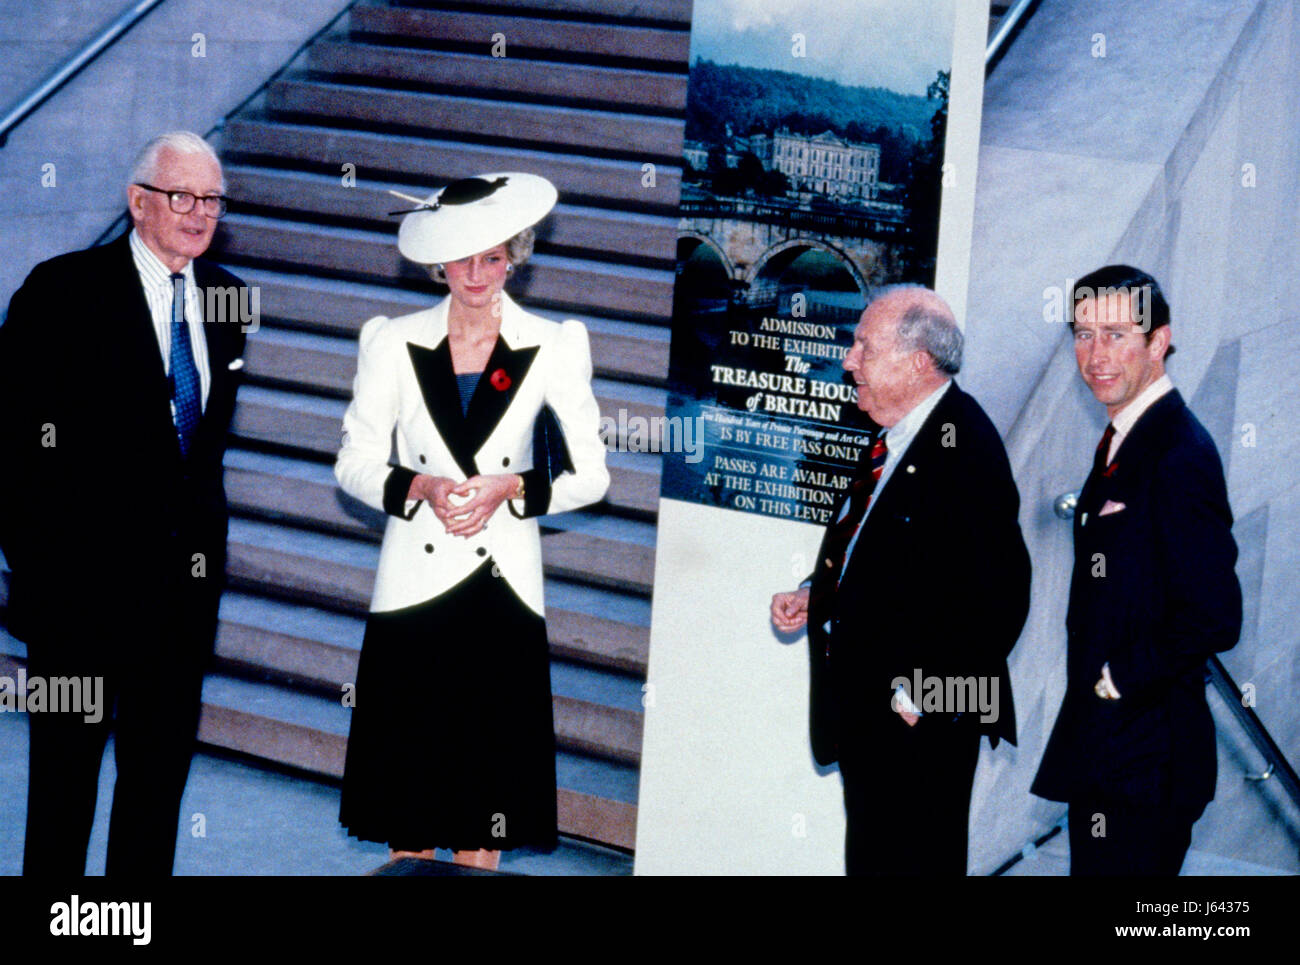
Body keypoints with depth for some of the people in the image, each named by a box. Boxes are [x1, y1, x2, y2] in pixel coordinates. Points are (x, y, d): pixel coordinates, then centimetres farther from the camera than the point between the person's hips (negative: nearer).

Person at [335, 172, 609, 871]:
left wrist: (510, 488, -12)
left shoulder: (553, 347, 2)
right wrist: (419, 488, -12)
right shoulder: (394, 343, 4)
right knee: (407, 802, 2)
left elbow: (591, 474, 5)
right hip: (415, 586, 1)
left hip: (502, 590, 0)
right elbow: (352, 463, 7)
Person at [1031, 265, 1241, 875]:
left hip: (1145, 757, -10)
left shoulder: (1179, 454, -18)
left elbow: (1214, 618, -24)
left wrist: (1118, 678, -14)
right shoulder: (1121, 441, 12)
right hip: (1102, 743, 10)